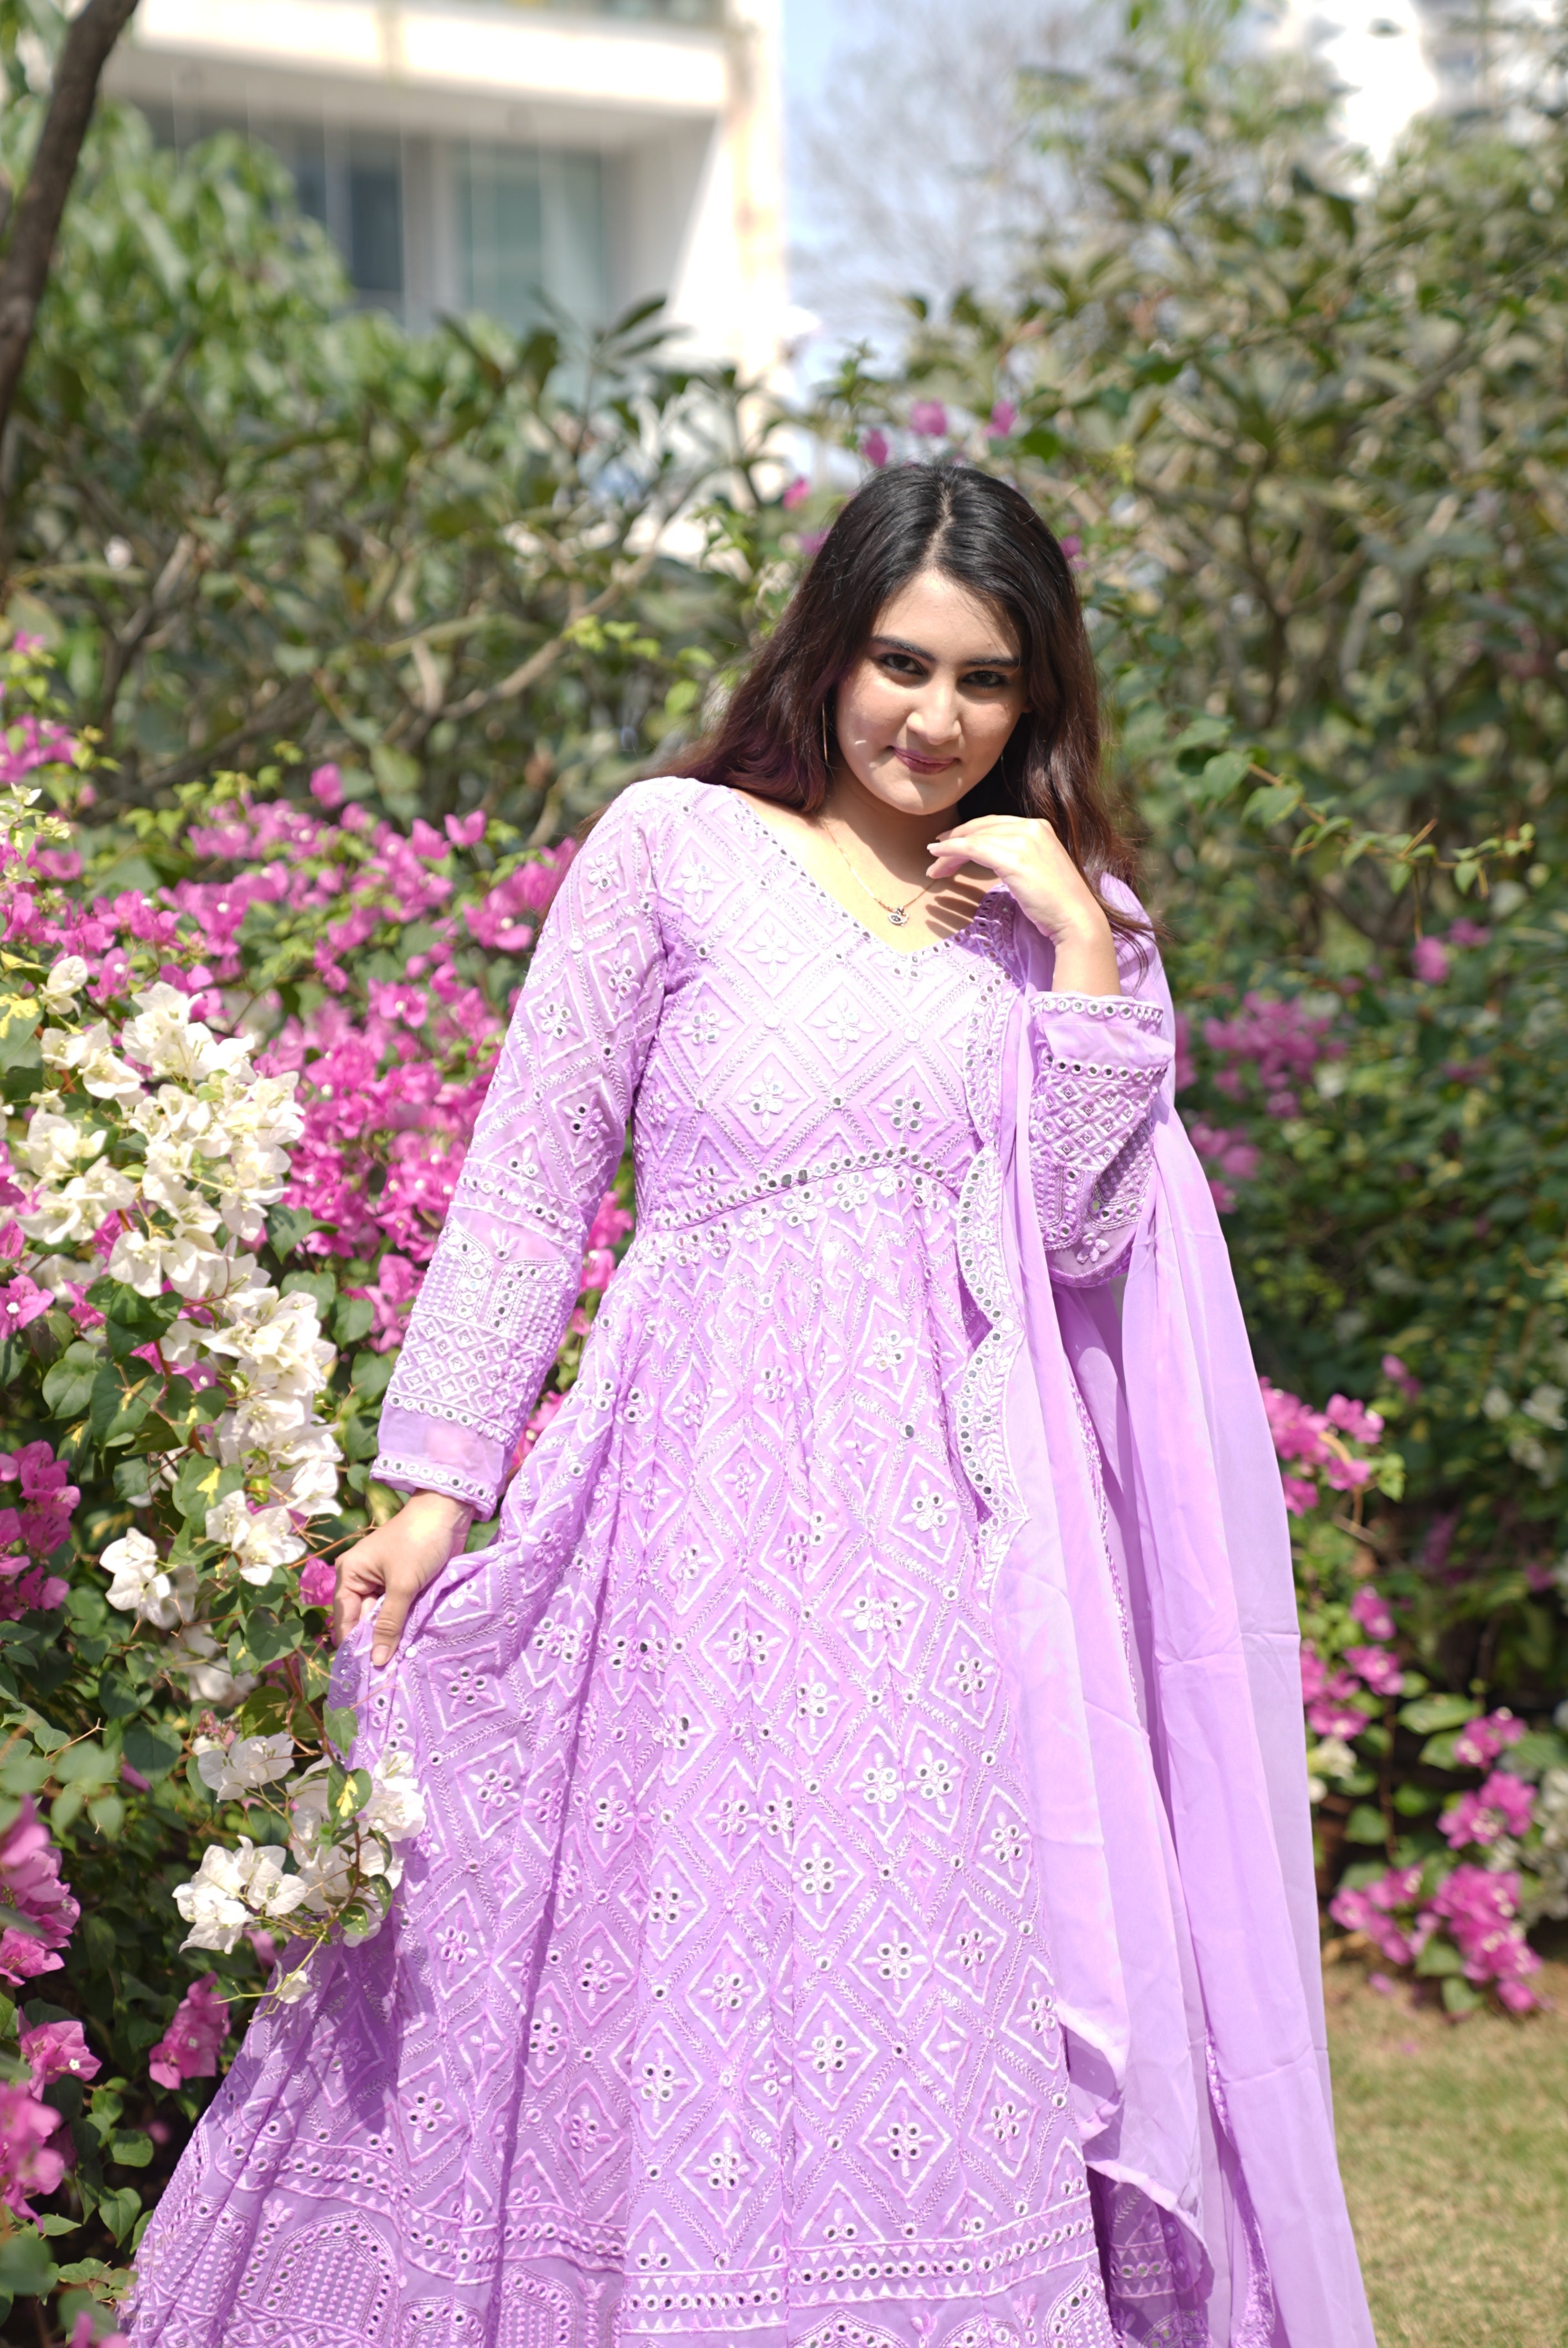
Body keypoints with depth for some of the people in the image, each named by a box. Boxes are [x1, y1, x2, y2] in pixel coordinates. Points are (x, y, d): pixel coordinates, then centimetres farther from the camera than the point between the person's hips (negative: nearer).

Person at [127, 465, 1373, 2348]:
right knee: (684, 1945, -4)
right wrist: (437, 1483, -3)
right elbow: (529, 1180, 2)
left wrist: (1083, 948, -3)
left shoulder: (1061, 913, 14)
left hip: (961, 1519, 3)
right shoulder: (675, 848, 4)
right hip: (721, 1487, -3)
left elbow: (1086, 1233, 2)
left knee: (948, 2004, 1)